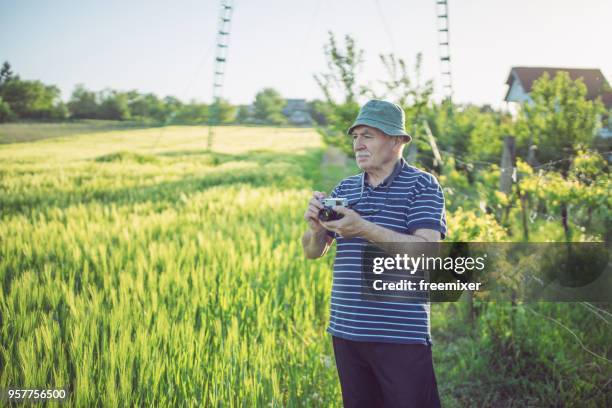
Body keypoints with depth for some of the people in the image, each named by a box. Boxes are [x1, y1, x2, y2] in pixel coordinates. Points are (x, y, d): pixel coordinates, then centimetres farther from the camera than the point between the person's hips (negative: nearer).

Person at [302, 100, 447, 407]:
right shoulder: (345, 189, 13)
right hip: (346, 332, 5)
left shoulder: (422, 185, -3)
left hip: (401, 335, -5)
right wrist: (316, 228, -10)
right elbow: (313, 252, 14)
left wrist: (363, 229, -23)